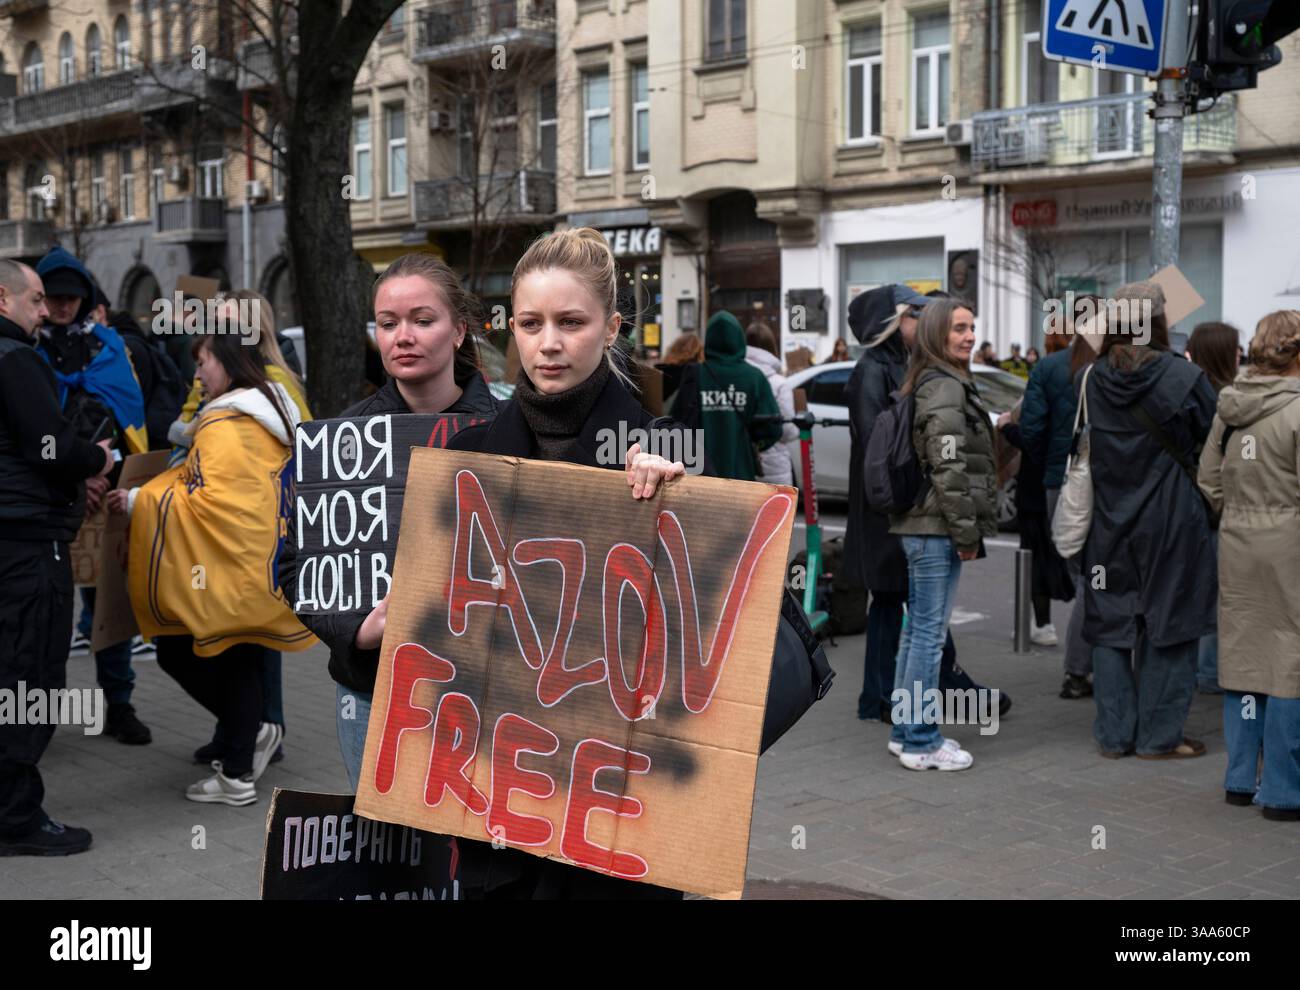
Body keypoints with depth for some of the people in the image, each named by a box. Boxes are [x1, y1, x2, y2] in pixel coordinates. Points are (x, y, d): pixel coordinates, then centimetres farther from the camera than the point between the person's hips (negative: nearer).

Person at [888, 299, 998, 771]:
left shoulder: (925, 385, 17)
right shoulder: (946, 388, -14)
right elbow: (949, 469, -19)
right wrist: (967, 533, -13)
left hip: (919, 525, 10)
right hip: (936, 528, -10)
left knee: (917, 629, 15)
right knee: (930, 634, -5)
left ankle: (907, 731, 24)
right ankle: (920, 742, 1)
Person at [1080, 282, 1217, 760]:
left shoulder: (1089, 379, -2)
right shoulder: (1183, 377, -12)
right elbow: (1215, 440, -3)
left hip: (1109, 520, 4)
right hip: (1171, 520, -3)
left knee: (1111, 623, 10)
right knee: (1168, 625, 5)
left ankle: (1114, 734, 15)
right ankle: (1159, 735, 9)